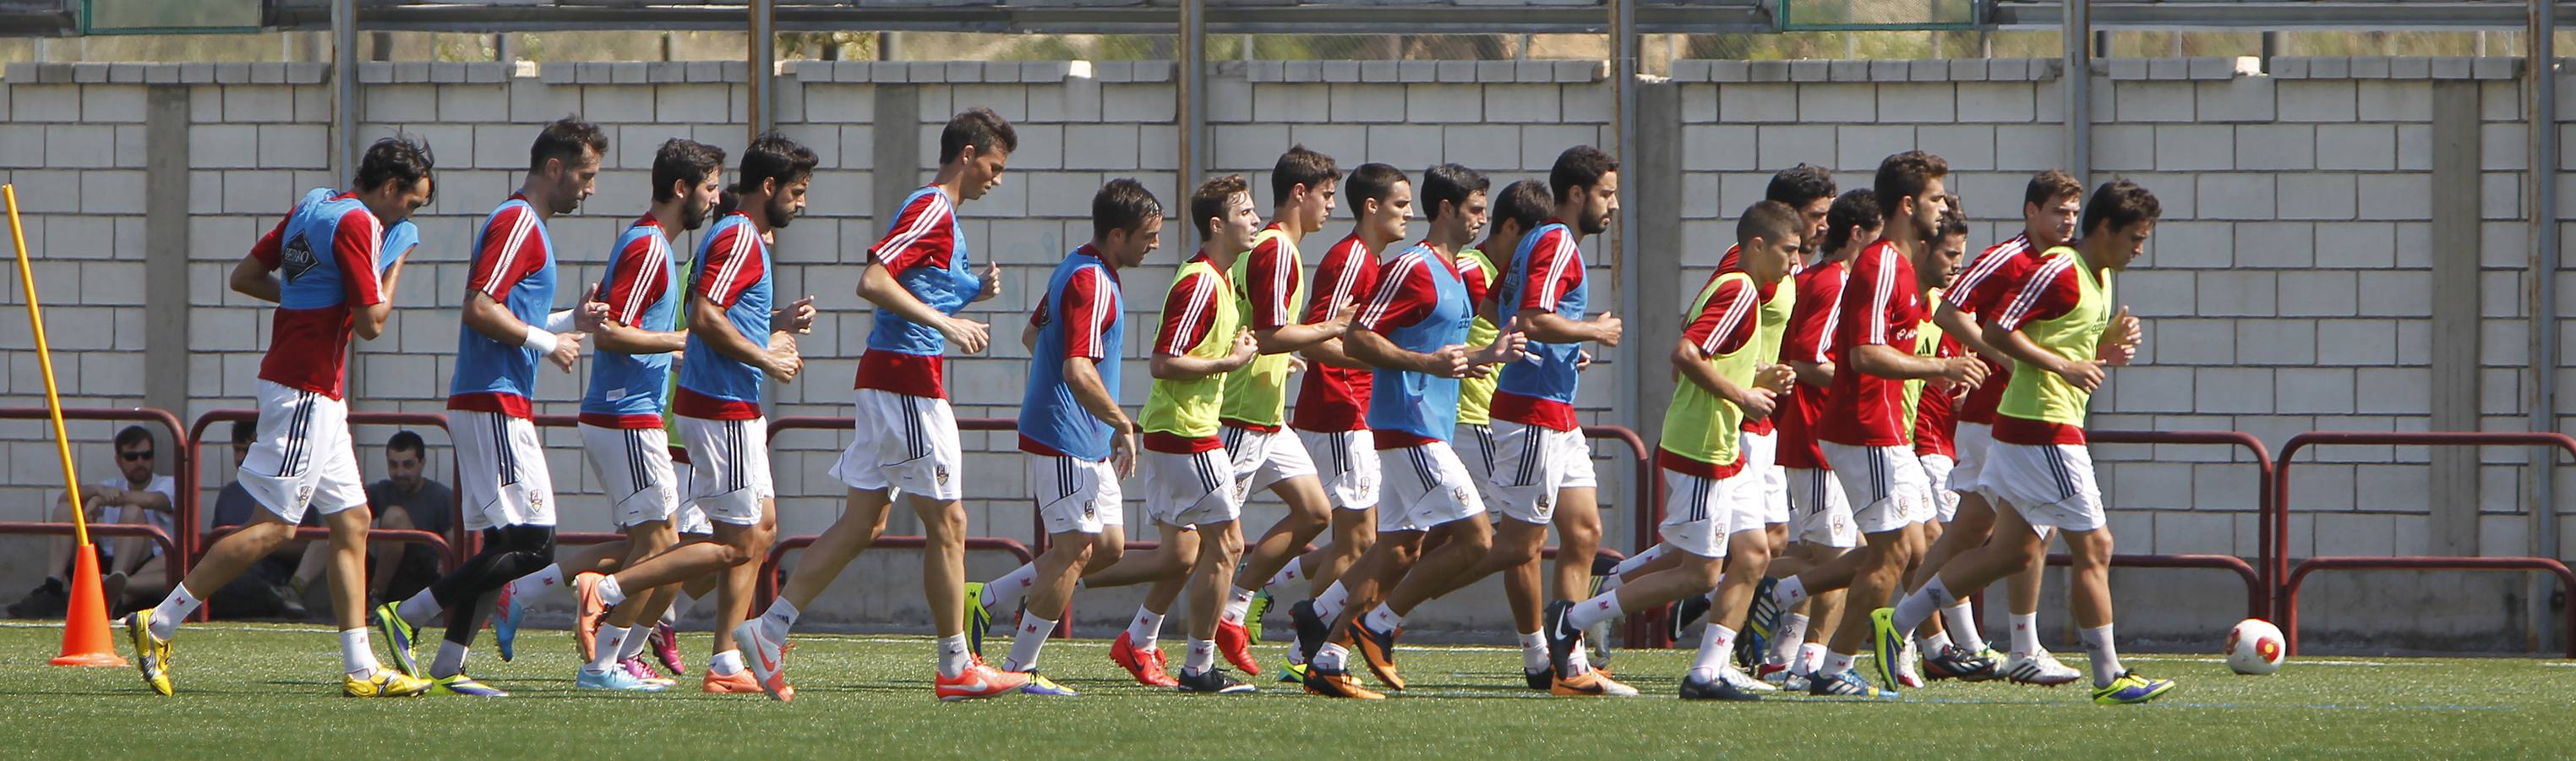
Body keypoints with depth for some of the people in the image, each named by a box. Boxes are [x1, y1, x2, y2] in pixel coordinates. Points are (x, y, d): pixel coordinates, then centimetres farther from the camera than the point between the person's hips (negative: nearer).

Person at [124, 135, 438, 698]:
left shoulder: (312, 208, 14)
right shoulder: (358, 224, -14)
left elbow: (245, 276, 19)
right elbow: (372, 324, -17)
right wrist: (395, 266, -1)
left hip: (319, 397, 10)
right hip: (308, 391, -10)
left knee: (352, 521, 8)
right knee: (276, 527, -9)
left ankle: (361, 669, 6)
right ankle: (159, 624, -6)